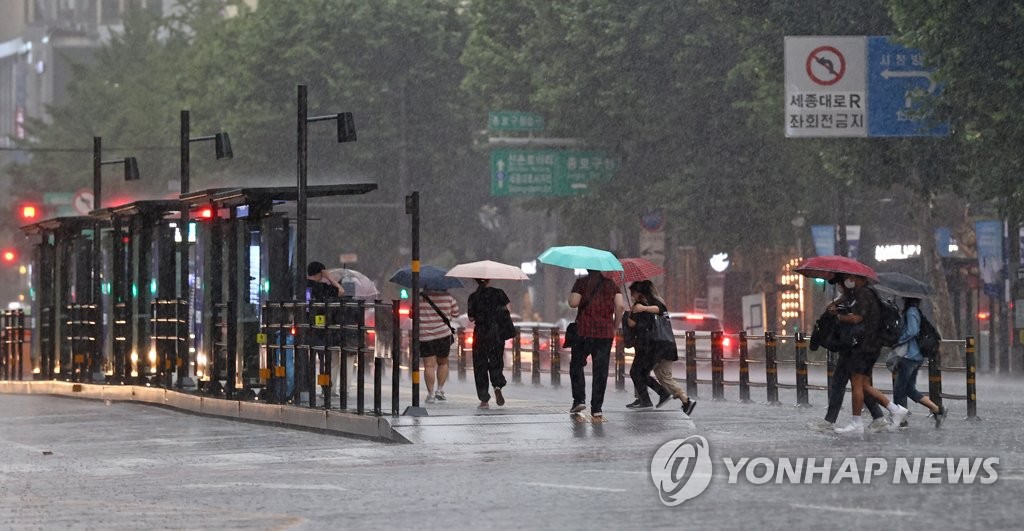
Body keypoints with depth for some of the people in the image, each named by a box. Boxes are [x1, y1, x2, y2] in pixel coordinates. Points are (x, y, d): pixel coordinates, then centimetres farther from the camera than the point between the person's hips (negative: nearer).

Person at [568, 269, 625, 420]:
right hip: (606, 333, 2)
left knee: (576, 365, 14)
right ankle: (596, 408, 2)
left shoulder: (582, 282, -1)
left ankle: (579, 400, 2)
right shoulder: (611, 284, 7)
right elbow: (620, 306, -1)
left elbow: (573, 303, -10)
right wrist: (615, 324, 11)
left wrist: (570, 295, 12)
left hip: (584, 330, -2)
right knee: (600, 370, 4)